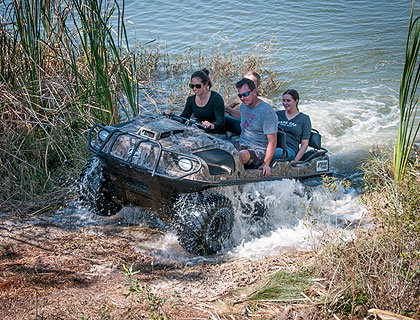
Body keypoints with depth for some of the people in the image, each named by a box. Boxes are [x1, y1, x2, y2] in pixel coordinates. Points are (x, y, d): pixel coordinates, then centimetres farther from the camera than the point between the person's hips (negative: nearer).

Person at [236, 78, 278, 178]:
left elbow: (272, 141, -14)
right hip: (242, 147, 7)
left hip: (259, 151, -7)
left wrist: (266, 164, -17)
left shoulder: (267, 112, -14)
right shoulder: (243, 106, 11)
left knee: (241, 155, -39)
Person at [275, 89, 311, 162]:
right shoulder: (278, 114, 21)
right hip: (273, 147, 4)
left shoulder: (304, 119, 10)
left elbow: (304, 144, 6)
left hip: (289, 150, -3)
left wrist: (295, 160, -9)